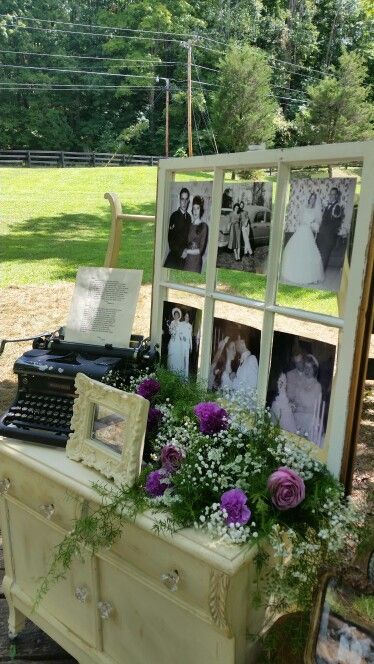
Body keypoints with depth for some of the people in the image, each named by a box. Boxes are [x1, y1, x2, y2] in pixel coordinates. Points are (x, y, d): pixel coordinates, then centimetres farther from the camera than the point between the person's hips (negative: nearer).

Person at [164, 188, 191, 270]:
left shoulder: (188, 217, 13)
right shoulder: (174, 215, -6)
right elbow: (170, 237, -10)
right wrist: (180, 252, -13)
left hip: (184, 257, 5)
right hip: (174, 254, -5)